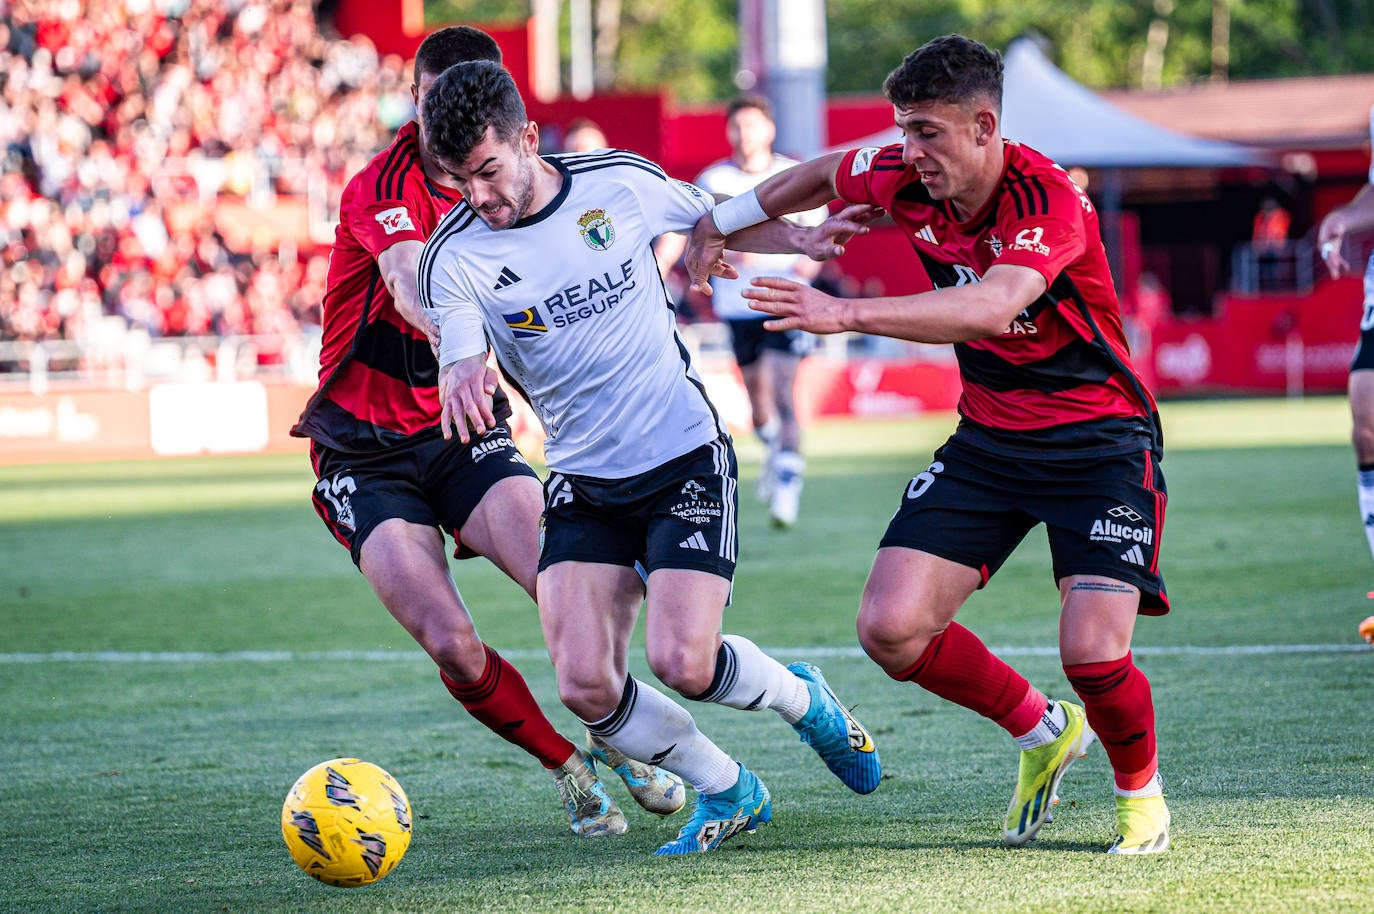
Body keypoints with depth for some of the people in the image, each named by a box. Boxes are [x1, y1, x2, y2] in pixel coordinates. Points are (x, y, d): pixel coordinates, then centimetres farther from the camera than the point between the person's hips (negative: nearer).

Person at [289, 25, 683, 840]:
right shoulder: (383, 187, -17)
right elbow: (410, 279, -38)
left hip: (465, 435, 4)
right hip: (364, 457, -4)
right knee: (449, 642, -19)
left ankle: (623, 744, 7)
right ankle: (570, 769, 6)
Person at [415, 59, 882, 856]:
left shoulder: (622, 183, -6)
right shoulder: (455, 257, -8)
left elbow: (714, 218, 13)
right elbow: (462, 370, -19)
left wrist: (795, 238, -3)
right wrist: (462, 382, -43)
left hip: (687, 460, -2)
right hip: (583, 484, 2)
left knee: (682, 662, -18)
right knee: (585, 686, -12)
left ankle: (803, 700, 16)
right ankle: (729, 793, 12)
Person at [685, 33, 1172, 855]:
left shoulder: (1047, 198, -25)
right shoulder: (908, 178, -5)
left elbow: (991, 306, -43)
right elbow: (824, 176, 19)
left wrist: (848, 314, -49)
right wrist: (722, 222, 28)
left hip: (1100, 440, -6)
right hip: (988, 439, 6)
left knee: (1094, 652, -21)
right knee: (891, 627, -10)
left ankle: (1142, 792, 13)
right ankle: (1043, 733, 16)